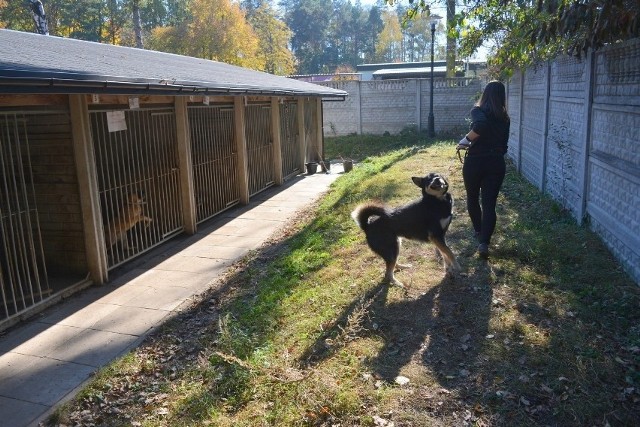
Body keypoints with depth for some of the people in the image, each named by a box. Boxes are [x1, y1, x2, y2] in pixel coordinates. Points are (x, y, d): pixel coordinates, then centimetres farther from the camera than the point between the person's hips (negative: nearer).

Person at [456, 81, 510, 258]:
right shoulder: (505, 118, 10)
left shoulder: (478, 111, -5)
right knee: (489, 203, 1)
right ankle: (484, 242, -12)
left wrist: (466, 140, -15)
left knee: (472, 199, 20)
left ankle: (479, 232, 36)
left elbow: (480, 125, -28)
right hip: (496, 163, 3)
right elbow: (503, 146, 14)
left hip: (475, 162, -3)